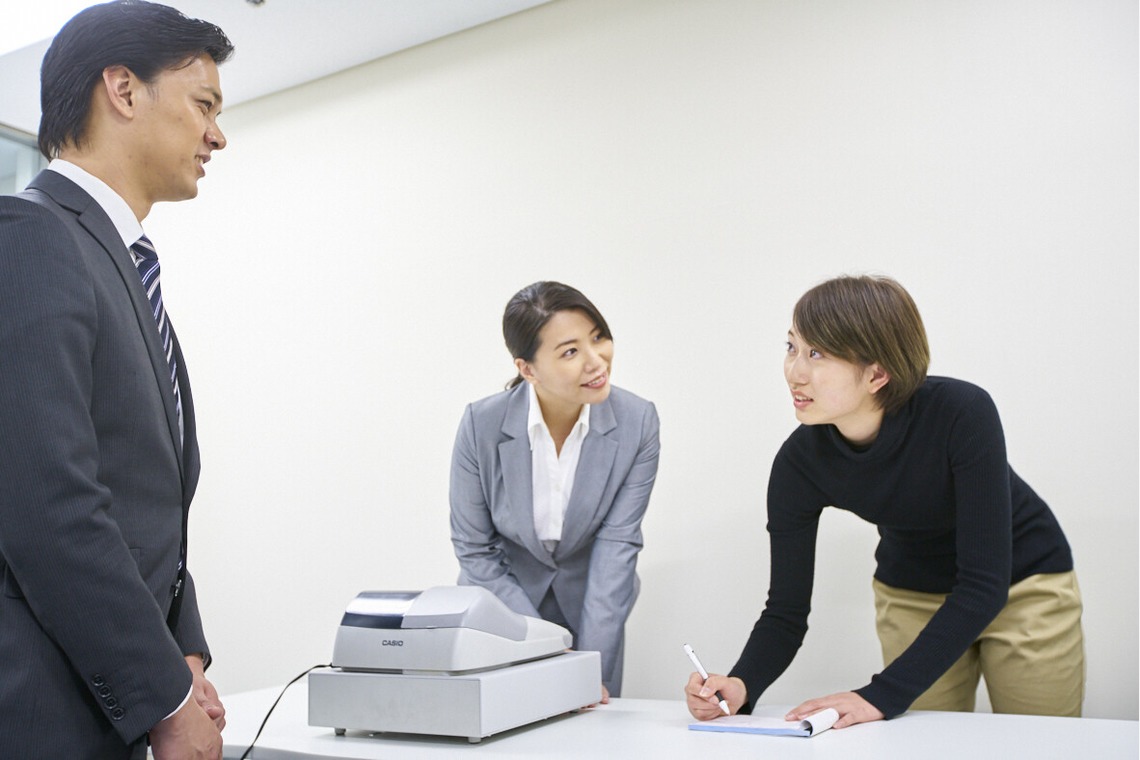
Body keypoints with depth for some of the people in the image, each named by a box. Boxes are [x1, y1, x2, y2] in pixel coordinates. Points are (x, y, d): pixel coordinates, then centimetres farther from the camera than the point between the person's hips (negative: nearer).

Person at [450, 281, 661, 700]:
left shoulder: (638, 422, -19)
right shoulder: (481, 425, -21)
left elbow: (618, 544, -18)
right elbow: (474, 552, -13)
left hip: (587, 608, 1)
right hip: (502, 610, 0)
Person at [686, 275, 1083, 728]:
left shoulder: (962, 412, -34)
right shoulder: (799, 463, -24)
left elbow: (984, 584, -32)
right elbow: (786, 610, -18)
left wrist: (883, 696, -37)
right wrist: (742, 685, -39)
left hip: (1025, 583, -2)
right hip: (911, 595, 2)